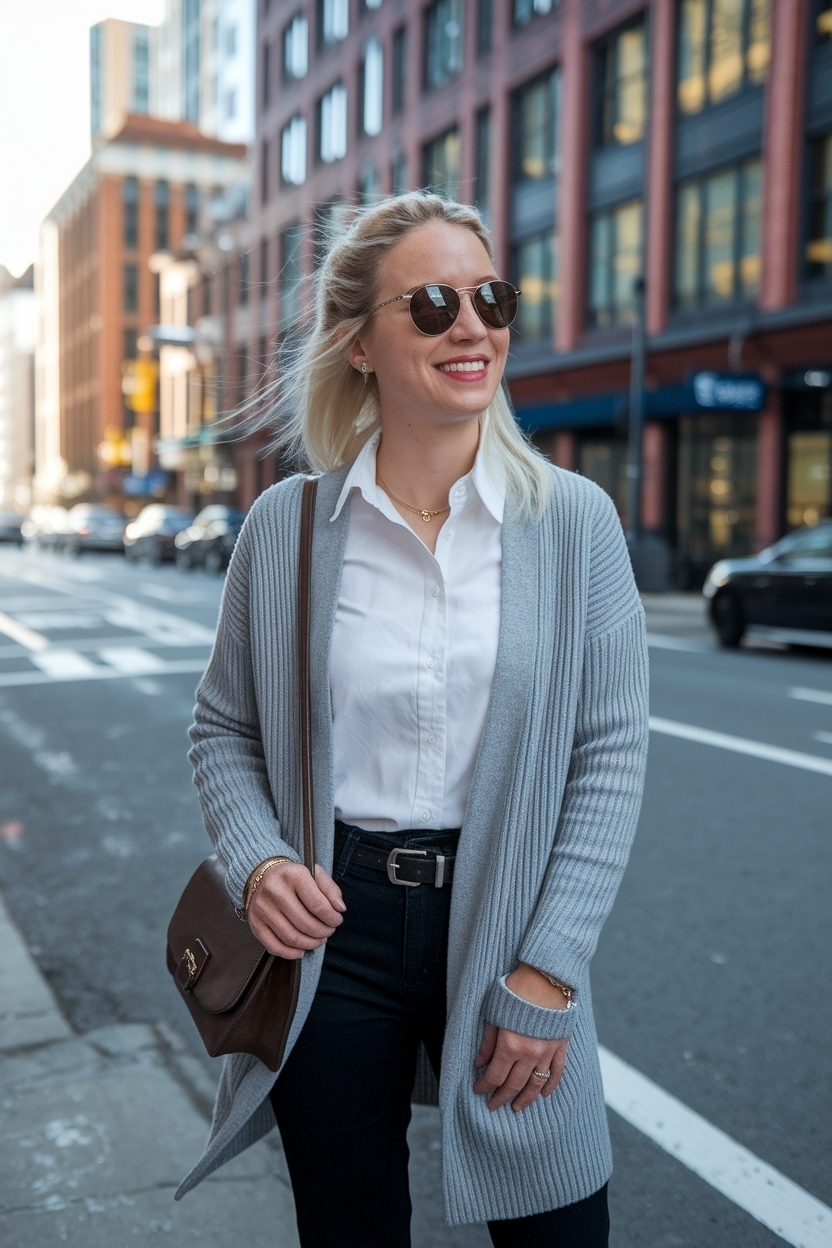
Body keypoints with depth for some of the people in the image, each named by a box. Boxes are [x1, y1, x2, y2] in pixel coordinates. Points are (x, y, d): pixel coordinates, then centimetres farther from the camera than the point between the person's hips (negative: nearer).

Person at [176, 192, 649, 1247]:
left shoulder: (574, 521, -6)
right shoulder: (285, 526, -4)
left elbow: (610, 754, -5)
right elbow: (225, 731, 7)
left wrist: (546, 972, -8)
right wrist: (255, 861, -11)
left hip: (503, 921, 0)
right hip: (331, 930, 1)